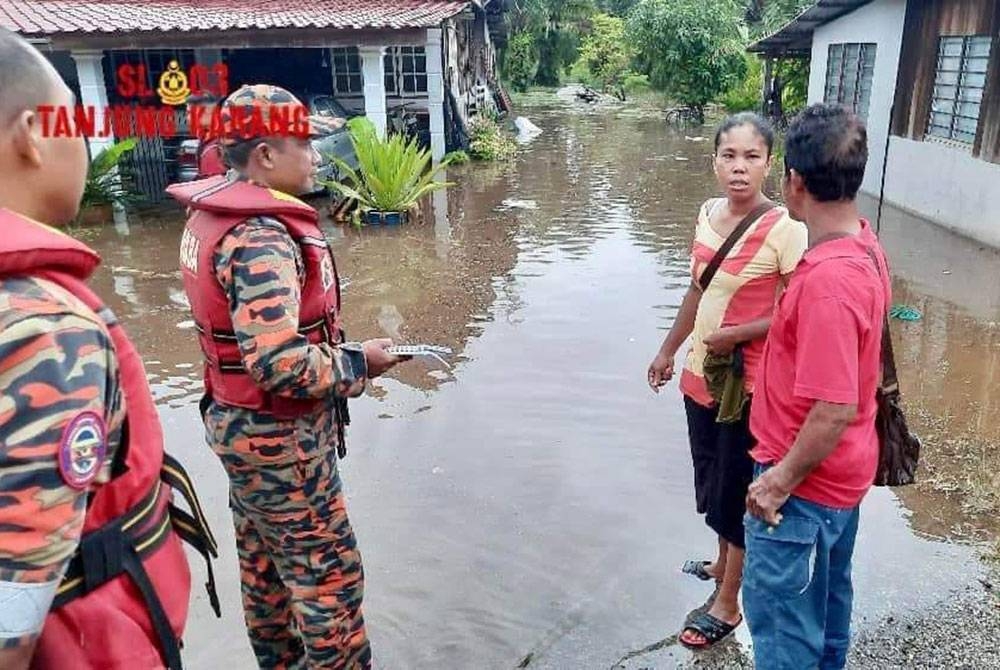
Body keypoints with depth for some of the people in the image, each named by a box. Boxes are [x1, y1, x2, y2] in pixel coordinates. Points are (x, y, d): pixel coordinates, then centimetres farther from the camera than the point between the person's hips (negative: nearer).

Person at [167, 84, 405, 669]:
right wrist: (360, 364, -19)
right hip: (282, 438, -10)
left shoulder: (212, 215, 4)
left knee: (265, 564, 24)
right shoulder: (262, 239, -27)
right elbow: (280, 365, -34)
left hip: (236, 422, 10)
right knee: (328, 572, 6)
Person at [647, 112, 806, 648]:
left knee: (737, 489, 8)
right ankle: (723, 563, 47)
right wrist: (668, 351, 17)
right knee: (712, 480, 23)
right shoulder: (708, 214, 1)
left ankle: (727, 605, 26)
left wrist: (733, 335, -19)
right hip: (701, 375, 7)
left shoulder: (784, 230, -20)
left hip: (749, 384, -7)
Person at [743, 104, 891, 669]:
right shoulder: (865, 244, -1)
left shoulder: (828, 278, -31)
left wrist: (779, 482, -18)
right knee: (827, 595, 27)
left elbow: (835, 410, -30)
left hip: (807, 482, -9)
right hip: (844, 472, 9)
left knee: (782, 617, 8)